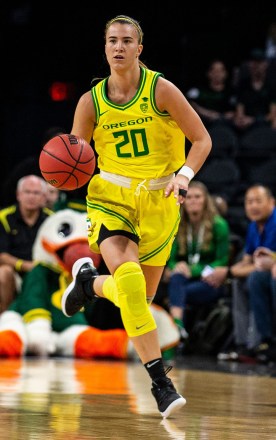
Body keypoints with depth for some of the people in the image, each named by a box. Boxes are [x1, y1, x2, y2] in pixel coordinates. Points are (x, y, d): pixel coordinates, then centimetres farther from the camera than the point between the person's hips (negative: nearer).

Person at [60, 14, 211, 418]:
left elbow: (202, 139, -4)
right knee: (129, 280, -26)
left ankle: (90, 281, 46)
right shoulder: (91, 102, -2)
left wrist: (184, 176, -21)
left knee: (140, 299, 11)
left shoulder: (161, 90, -8)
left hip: (159, 202, 1)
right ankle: (160, 381, -20)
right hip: (111, 197, -1)